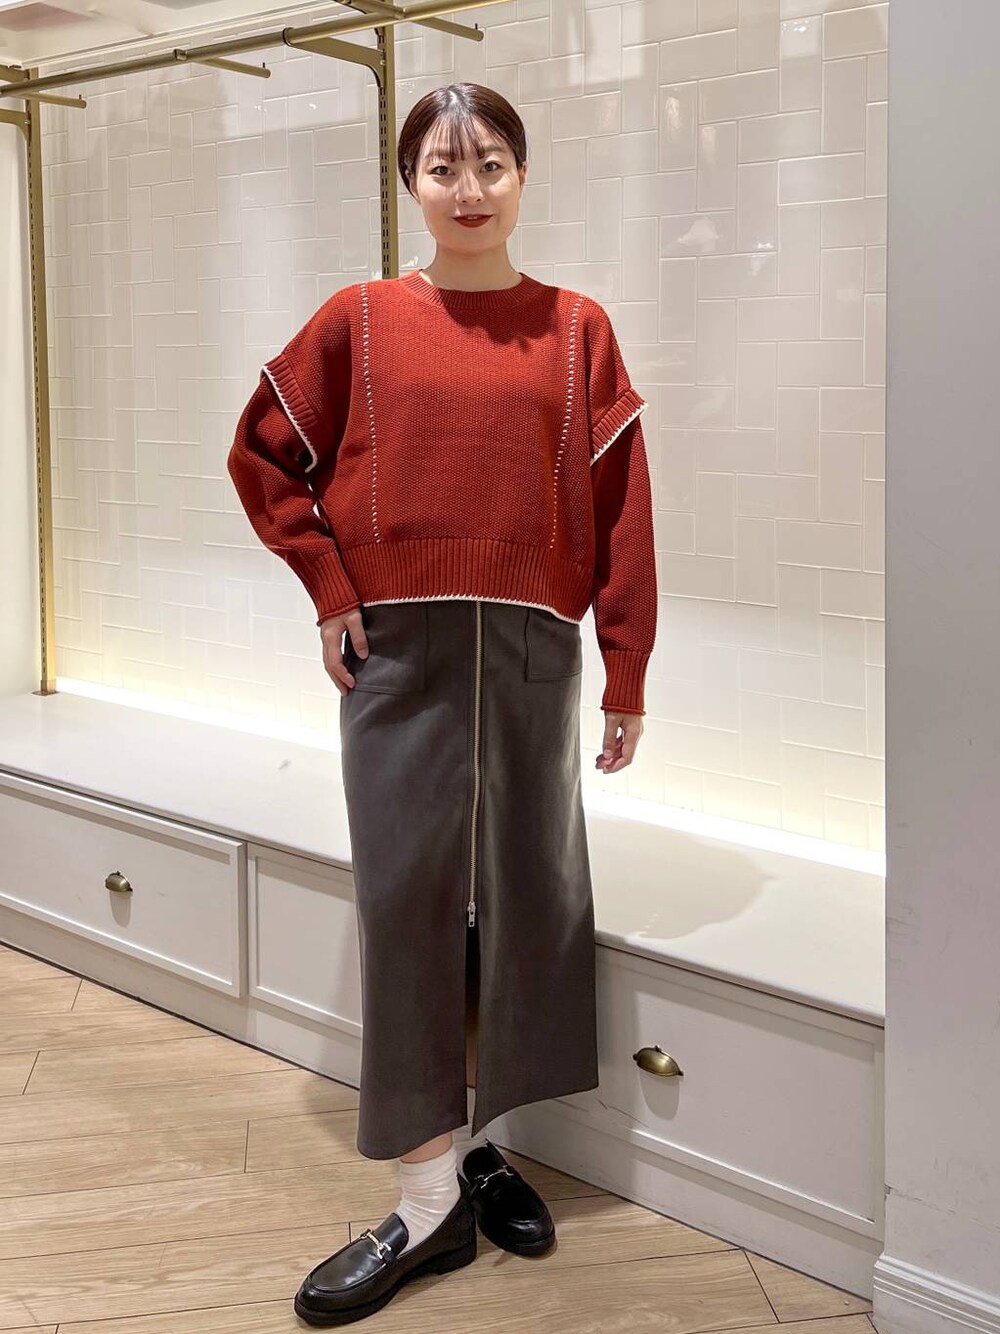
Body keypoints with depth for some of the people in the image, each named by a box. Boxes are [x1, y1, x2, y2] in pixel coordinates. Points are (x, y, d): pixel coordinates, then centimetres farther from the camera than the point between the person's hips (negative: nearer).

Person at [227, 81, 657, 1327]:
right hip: (399, 650, -1)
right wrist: (328, 590, -1)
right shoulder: (359, 320, 3)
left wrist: (627, 680, -1)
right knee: (406, 896, -2)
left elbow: (621, 508, 1)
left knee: (528, 891, 6)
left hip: (533, 652, 1)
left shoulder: (577, 330, 3)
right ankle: (429, 1199, 6)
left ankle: (474, 1142, 25)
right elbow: (264, 456, 10)